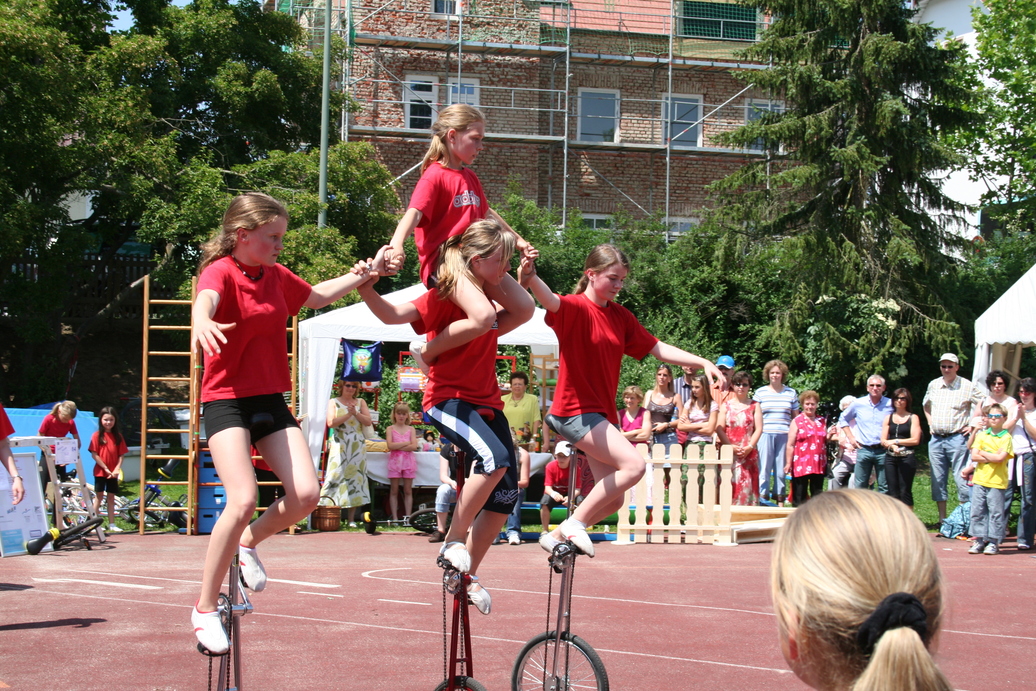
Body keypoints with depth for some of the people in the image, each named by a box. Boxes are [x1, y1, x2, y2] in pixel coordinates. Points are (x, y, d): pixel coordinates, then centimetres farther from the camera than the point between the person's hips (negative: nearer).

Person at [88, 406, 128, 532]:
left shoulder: (118, 436, 4)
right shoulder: (97, 435, -6)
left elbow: (121, 455, 3)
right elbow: (94, 454, -10)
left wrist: (117, 469, -10)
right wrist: (106, 468, -12)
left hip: (113, 473, 3)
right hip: (100, 471, -3)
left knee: (111, 497, 9)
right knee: (98, 496, 1)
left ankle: (111, 524, 15)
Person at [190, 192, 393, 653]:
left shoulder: (276, 277, 9)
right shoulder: (221, 271, -11)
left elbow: (318, 296, 28)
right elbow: (206, 299, -35)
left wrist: (366, 273, 23)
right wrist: (202, 321, -58)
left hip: (270, 400, 7)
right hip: (225, 400, -7)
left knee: (306, 495, -10)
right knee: (243, 500, -22)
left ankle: (249, 542, 20)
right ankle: (205, 610, -8)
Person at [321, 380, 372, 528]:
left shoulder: (361, 402, 15)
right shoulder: (333, 402, 8)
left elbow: (368, 421, 4)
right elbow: (331, 423, -6)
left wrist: (356, 413, -10)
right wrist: (348, 414, -12)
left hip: (357, 447, 2)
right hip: (339, 446, -2)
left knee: (355, 478, 0)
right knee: (336, 477, -11)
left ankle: (351, 518, 2)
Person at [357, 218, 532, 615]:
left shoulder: (487, 299, 11)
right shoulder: (447, 296, -11)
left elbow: (525, 311, 27)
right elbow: (394, 315, -22)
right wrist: (367, 290, -39)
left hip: (486, 402, 8)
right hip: (448, 399, -8)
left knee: (506, 493, 2)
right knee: (496, 458, -32)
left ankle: (467, 575, 14)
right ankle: (453, 541, -15)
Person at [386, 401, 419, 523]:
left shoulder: (411, 429, 10)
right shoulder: (390, 429, 6)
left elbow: (414, 446, -4)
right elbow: (390, 445, -9)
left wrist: (398, 446, -11)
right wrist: (407, 443, -8)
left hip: (408, 461, 1)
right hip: (395, 461, -1)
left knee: (408, 490, 1)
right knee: (394, 490, -1)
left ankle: (408, 517, 3)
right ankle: (395, 518, 1)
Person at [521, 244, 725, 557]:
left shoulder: (621, 317, 10)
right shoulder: (576, 308, -12)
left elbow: (657, 348, 13)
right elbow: (551, 301, -34)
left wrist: (702, 363, 4)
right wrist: (530, 277, -56)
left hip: (603, 413, 8)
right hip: (576, 411, -8)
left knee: (613, 499, 10)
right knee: (634, 464, -24)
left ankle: (557, 536, 26)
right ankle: (575, 522, -13)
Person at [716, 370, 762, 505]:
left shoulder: (754, 406, 11)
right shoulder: (726, 405, 11)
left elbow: (758, 429, 4)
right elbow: (719, 428, 3)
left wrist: (749, 447, -10)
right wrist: (731, 446, -10)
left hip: (749, 453, 0)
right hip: (729, 452, 0)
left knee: (748, 485, -5)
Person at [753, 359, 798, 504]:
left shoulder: (791, 393, 12)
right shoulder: (760, 392, 8)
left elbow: (795, 417, 15)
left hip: (784, 435, 1)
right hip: (765, 433, -1)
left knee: (781, 467, 4)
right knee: (764, 466, -5)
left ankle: (779, 496, 10)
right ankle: (762, 495, -2)